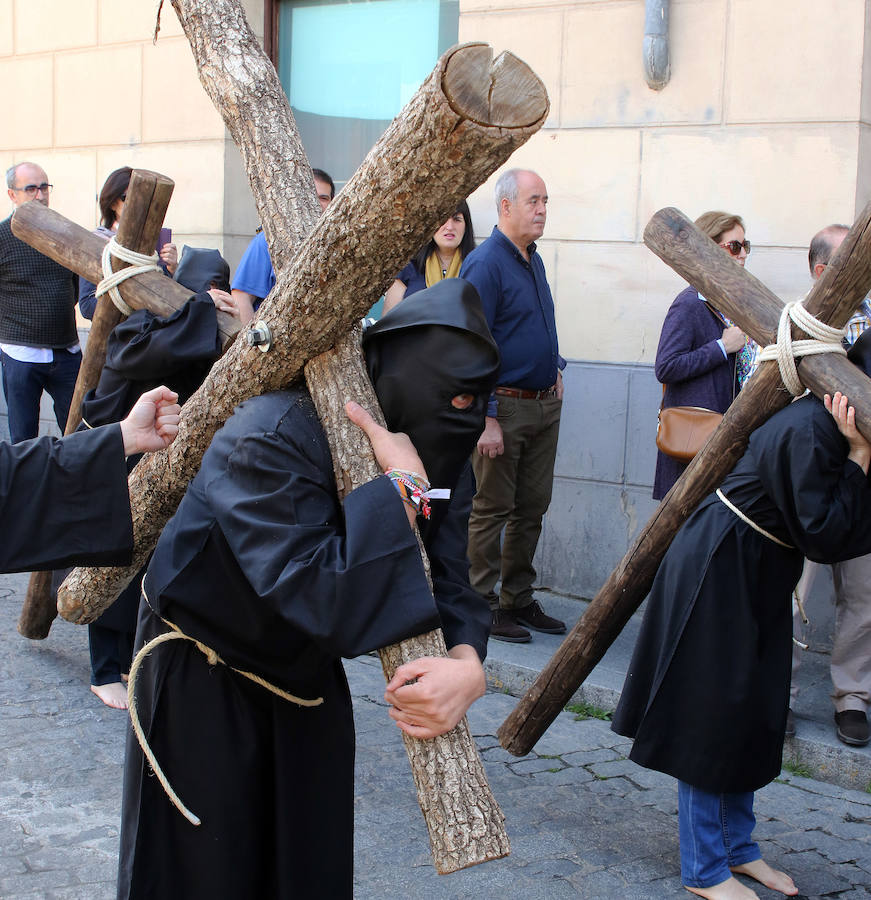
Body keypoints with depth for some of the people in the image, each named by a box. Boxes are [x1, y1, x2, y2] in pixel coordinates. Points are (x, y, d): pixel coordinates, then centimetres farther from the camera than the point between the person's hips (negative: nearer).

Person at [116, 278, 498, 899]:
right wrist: (403, 487, -37)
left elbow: (452, 585, -13)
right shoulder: (270, 440, -31)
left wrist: (466, 662, -34)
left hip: (305, 676, 6)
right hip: (203, 684, -6)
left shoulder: (432, 460, -8)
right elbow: (316, 594, -41)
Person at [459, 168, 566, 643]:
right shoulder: (484, 264, -14)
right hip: (505, 406, -8)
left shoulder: (533, 260, 13)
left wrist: (554, 370, 15)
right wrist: (485, 418, -21)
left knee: (532, 509, 13)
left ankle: (518, 600, 23)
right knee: (491, 511, 0)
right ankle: (481, 607, 9)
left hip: (545, 404, 8)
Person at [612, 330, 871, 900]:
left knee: (753, 716, 16)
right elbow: (823, 537, -24)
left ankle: (738, 847, 29)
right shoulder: (808, 431, -25)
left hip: (760, 577, 10)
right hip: (718, 573, -10)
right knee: (712, 717, -1)